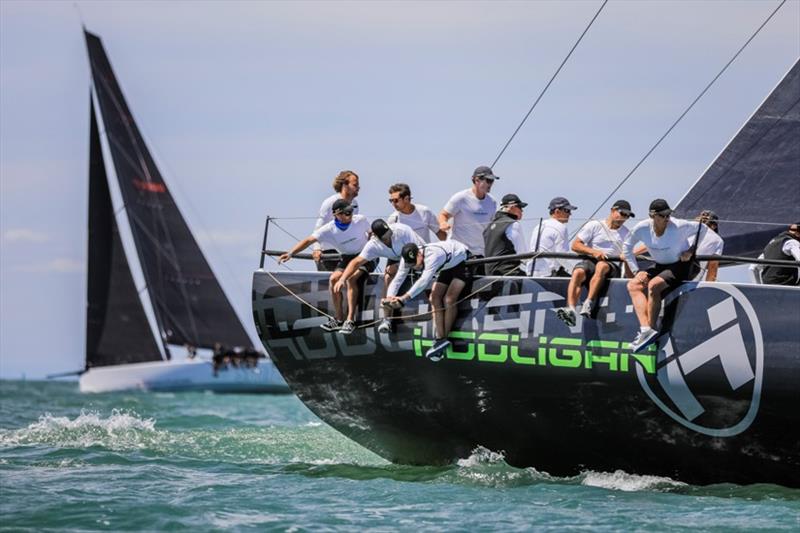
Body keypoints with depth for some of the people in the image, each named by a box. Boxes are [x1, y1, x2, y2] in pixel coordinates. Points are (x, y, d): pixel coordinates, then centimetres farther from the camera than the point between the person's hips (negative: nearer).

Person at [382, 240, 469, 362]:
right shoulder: (409, 259, -20)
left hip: (463, 261, -7)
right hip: (447, 267, 7)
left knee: (449, 299, -20)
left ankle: (444, 339, -12)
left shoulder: (433, 255, -43)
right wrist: (390, 296, -44)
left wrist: (405, 298, -62)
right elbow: (398, 279, -23)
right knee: (435, 297, -8)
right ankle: (440, 339, -7)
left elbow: (425, 280, -53)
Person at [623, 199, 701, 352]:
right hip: (660, 266, 6)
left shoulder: (679, 227, -22)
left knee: (653, 285, -30)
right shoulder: (642, 229, -12)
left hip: (681, 266, -6)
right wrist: (636, 271, -1)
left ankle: (651, 328, -23)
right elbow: (627, 247, 5)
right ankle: (645, 329, -29)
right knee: (633, 285, -15)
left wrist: (691, 251, -10)